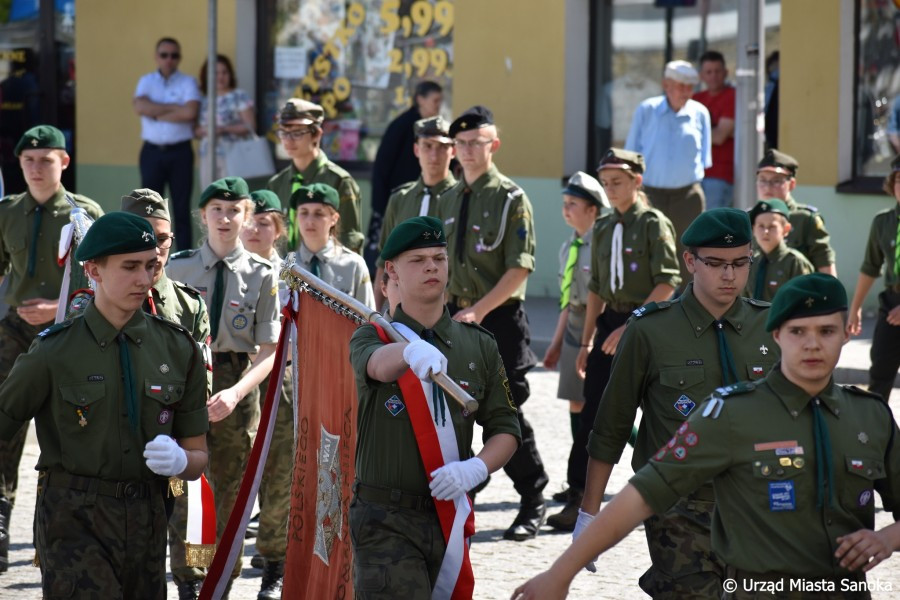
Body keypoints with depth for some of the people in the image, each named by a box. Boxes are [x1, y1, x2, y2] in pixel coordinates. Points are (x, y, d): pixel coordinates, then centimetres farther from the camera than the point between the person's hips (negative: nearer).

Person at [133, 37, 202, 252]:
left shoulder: (188, 83, 2)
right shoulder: (146, 81, 9)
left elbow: (190, 113, -14)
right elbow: (140, 107, -10)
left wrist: (157, 114, -8)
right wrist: (174, 107, -10)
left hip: (180, 152, -2)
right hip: (152, 152, 2)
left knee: (182, 208, 2)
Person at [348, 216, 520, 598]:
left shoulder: (479, 346, 10)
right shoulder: (372, 337, 0)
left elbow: (505, 428, 9)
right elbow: (376, 364, -25)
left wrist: (477, 467, -13)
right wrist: (411, 350, -48)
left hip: (448, 516, 4)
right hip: (386, 522, -4)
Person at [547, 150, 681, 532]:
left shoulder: (654, 224, -6)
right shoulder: (603, 229, 12)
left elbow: (667, 284, -13)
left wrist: (630, 327, -19)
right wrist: (586, 341, 11)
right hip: (610, 322, 6)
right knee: (592, 412, 0)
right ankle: (578, 499, 1)